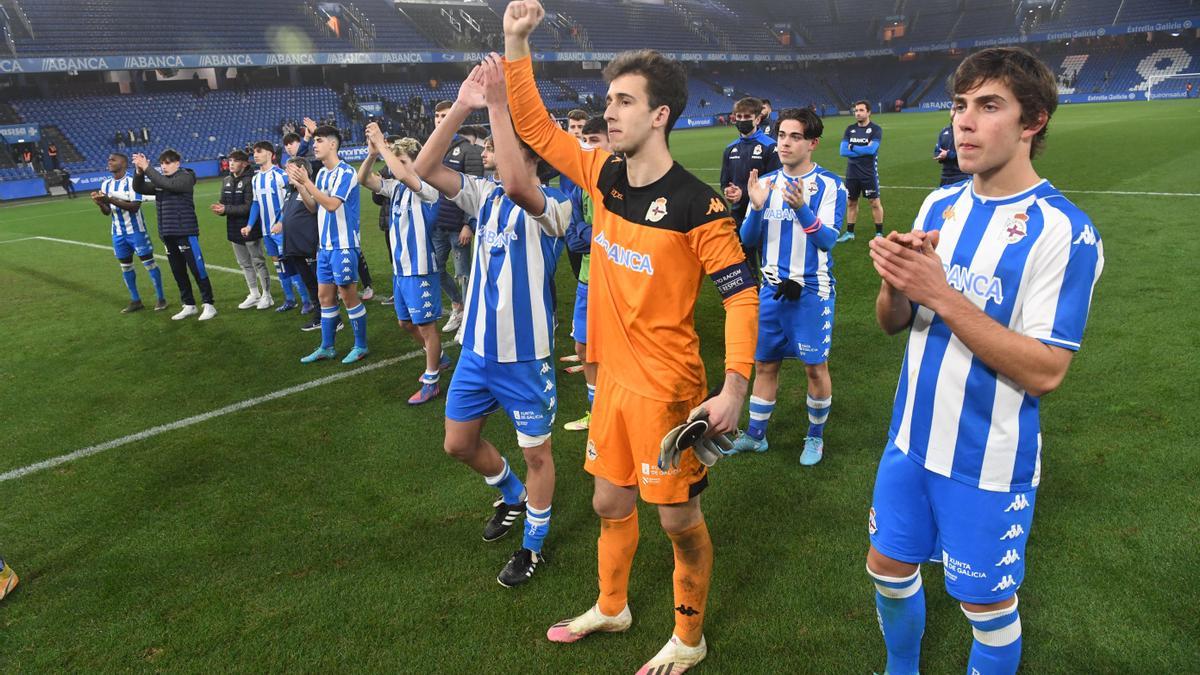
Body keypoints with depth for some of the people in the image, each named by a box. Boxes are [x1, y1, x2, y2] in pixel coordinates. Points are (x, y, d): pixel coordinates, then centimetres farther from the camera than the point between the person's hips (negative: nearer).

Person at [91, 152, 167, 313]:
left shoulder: (132, 182, -12)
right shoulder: (106, 184, 7)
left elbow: (135, 206, -23)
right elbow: (107, 212, 10)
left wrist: (111, 200, -29)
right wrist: (100, 203, -11)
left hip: (136, 230, -7)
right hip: (118, 233, 7)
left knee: (149, 262, -1)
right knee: (125, 266, 10)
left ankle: (160, 298, 7)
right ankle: (135, 300, 20)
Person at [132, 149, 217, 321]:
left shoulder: (185, 177, -6)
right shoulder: (159, 181, 13)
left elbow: (168, 184, -23)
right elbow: (139, 188, 6)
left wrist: (146, 168, -24)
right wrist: (139, 171, -10)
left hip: (186, 232, -7)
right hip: (168, 234, 7)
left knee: (198, 270, -4)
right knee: (178, 272, 11)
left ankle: (208, 305, 3)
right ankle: (189, 305, 20)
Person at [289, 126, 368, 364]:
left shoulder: (346, 172, -13)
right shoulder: (321, 172, 11)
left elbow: (332, 204, -23)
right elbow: (314, 207, 14)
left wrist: (306, 182, -21)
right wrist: (298, 185, 2)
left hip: (343, 245, -8)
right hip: (325, 245, 8)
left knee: (348, 296, -1)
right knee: (325, 296, 11)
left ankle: (361, 346, 12)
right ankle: (326, 347, 21)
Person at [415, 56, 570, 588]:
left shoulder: (552, 207, -16)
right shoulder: (486, 196, 4)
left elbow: (517, 186, -39)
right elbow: (425, 169, -7)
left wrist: (496, 105, -35)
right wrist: (461, 108, -16)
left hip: (525, 354, -6)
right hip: (476, 348, 7)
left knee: (536, 451, 9)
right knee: (459, 443, 18)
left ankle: (533, 543, 31)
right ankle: (513, 495, 45)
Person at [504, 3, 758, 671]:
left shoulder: (697, 204, -17)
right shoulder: (604, 175, 1)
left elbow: (742, 293, -15)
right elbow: (535, 126, 10)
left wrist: (736, 387, -24)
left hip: (667, 387, -6)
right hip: (613, 377, 7)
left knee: (680, 520, 9)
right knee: (611, 503, 21)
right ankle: (611, 607, 46)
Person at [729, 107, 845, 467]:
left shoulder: (830, 185, -8)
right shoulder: (766, 183, 5)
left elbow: (828, 239, -18)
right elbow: (748, 239, 2)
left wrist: (801, 208, -34)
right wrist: (756, 208, -18)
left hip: (811, 291, -4)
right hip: (772, 288, 4)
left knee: (815, 367, 6)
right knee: (764, 363, 13)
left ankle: (816, 436, 26)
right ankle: (755, 434, 28)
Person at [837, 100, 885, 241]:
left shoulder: (875, 129, -7)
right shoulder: (850, 129, 6)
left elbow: (871, 149, -21)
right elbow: (843, 151, -5)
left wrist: (852, 147, -10)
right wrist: (863, 151, -13)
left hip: (869, 173, -4)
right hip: (852, 173, 5)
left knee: (875, 202, 1)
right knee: (851, 202, 11)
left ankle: (879, 233, 9)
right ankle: (849, 232, 21)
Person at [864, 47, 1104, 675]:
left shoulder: (1065, 232, -17)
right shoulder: (940, 205, 2)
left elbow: (1046, 371, -23)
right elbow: (893, 322, 5)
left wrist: (940, 294, -28)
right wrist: (894, 283, -18)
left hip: (989, 464, -5)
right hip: (912, 439, 6)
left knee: (987, 606, 12)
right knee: (888, 567, 19)